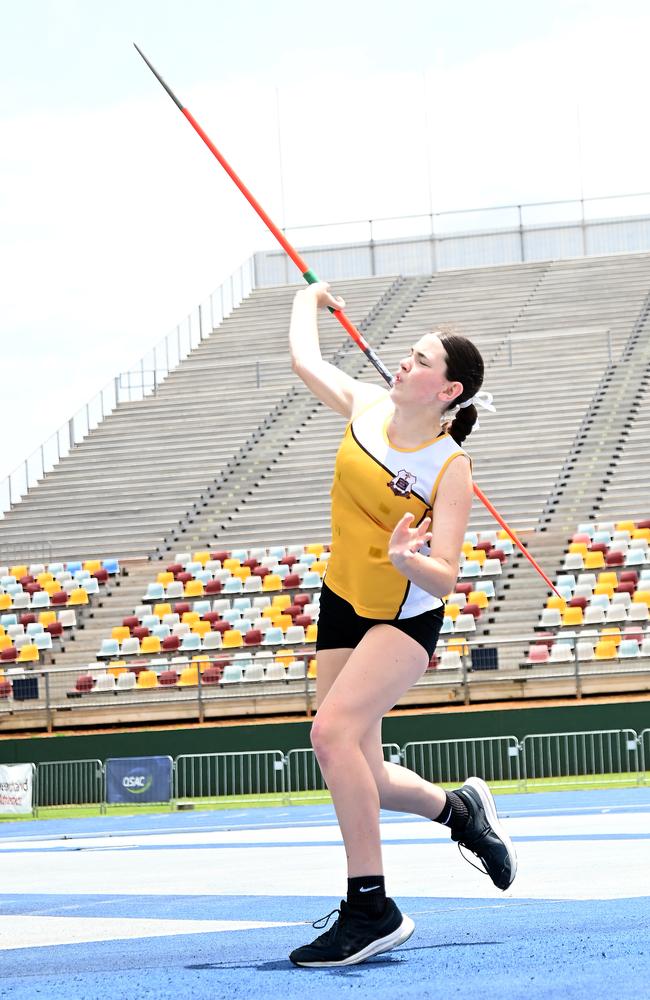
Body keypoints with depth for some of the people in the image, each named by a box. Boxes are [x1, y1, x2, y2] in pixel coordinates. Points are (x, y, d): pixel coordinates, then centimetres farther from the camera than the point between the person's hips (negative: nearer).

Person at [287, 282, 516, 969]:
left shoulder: (450, 468, -20)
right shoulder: (366, 407, -5)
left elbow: (444, 580, -22)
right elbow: (304, 358, 14)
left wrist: (407, 558, -42)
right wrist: (309, 299, 29)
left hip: (406, 617, -6)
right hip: (342, 605, 6)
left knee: (333, 731, -27)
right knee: (362, 781, 6)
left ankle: (371, 910, -22)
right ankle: (458, 808, 38)